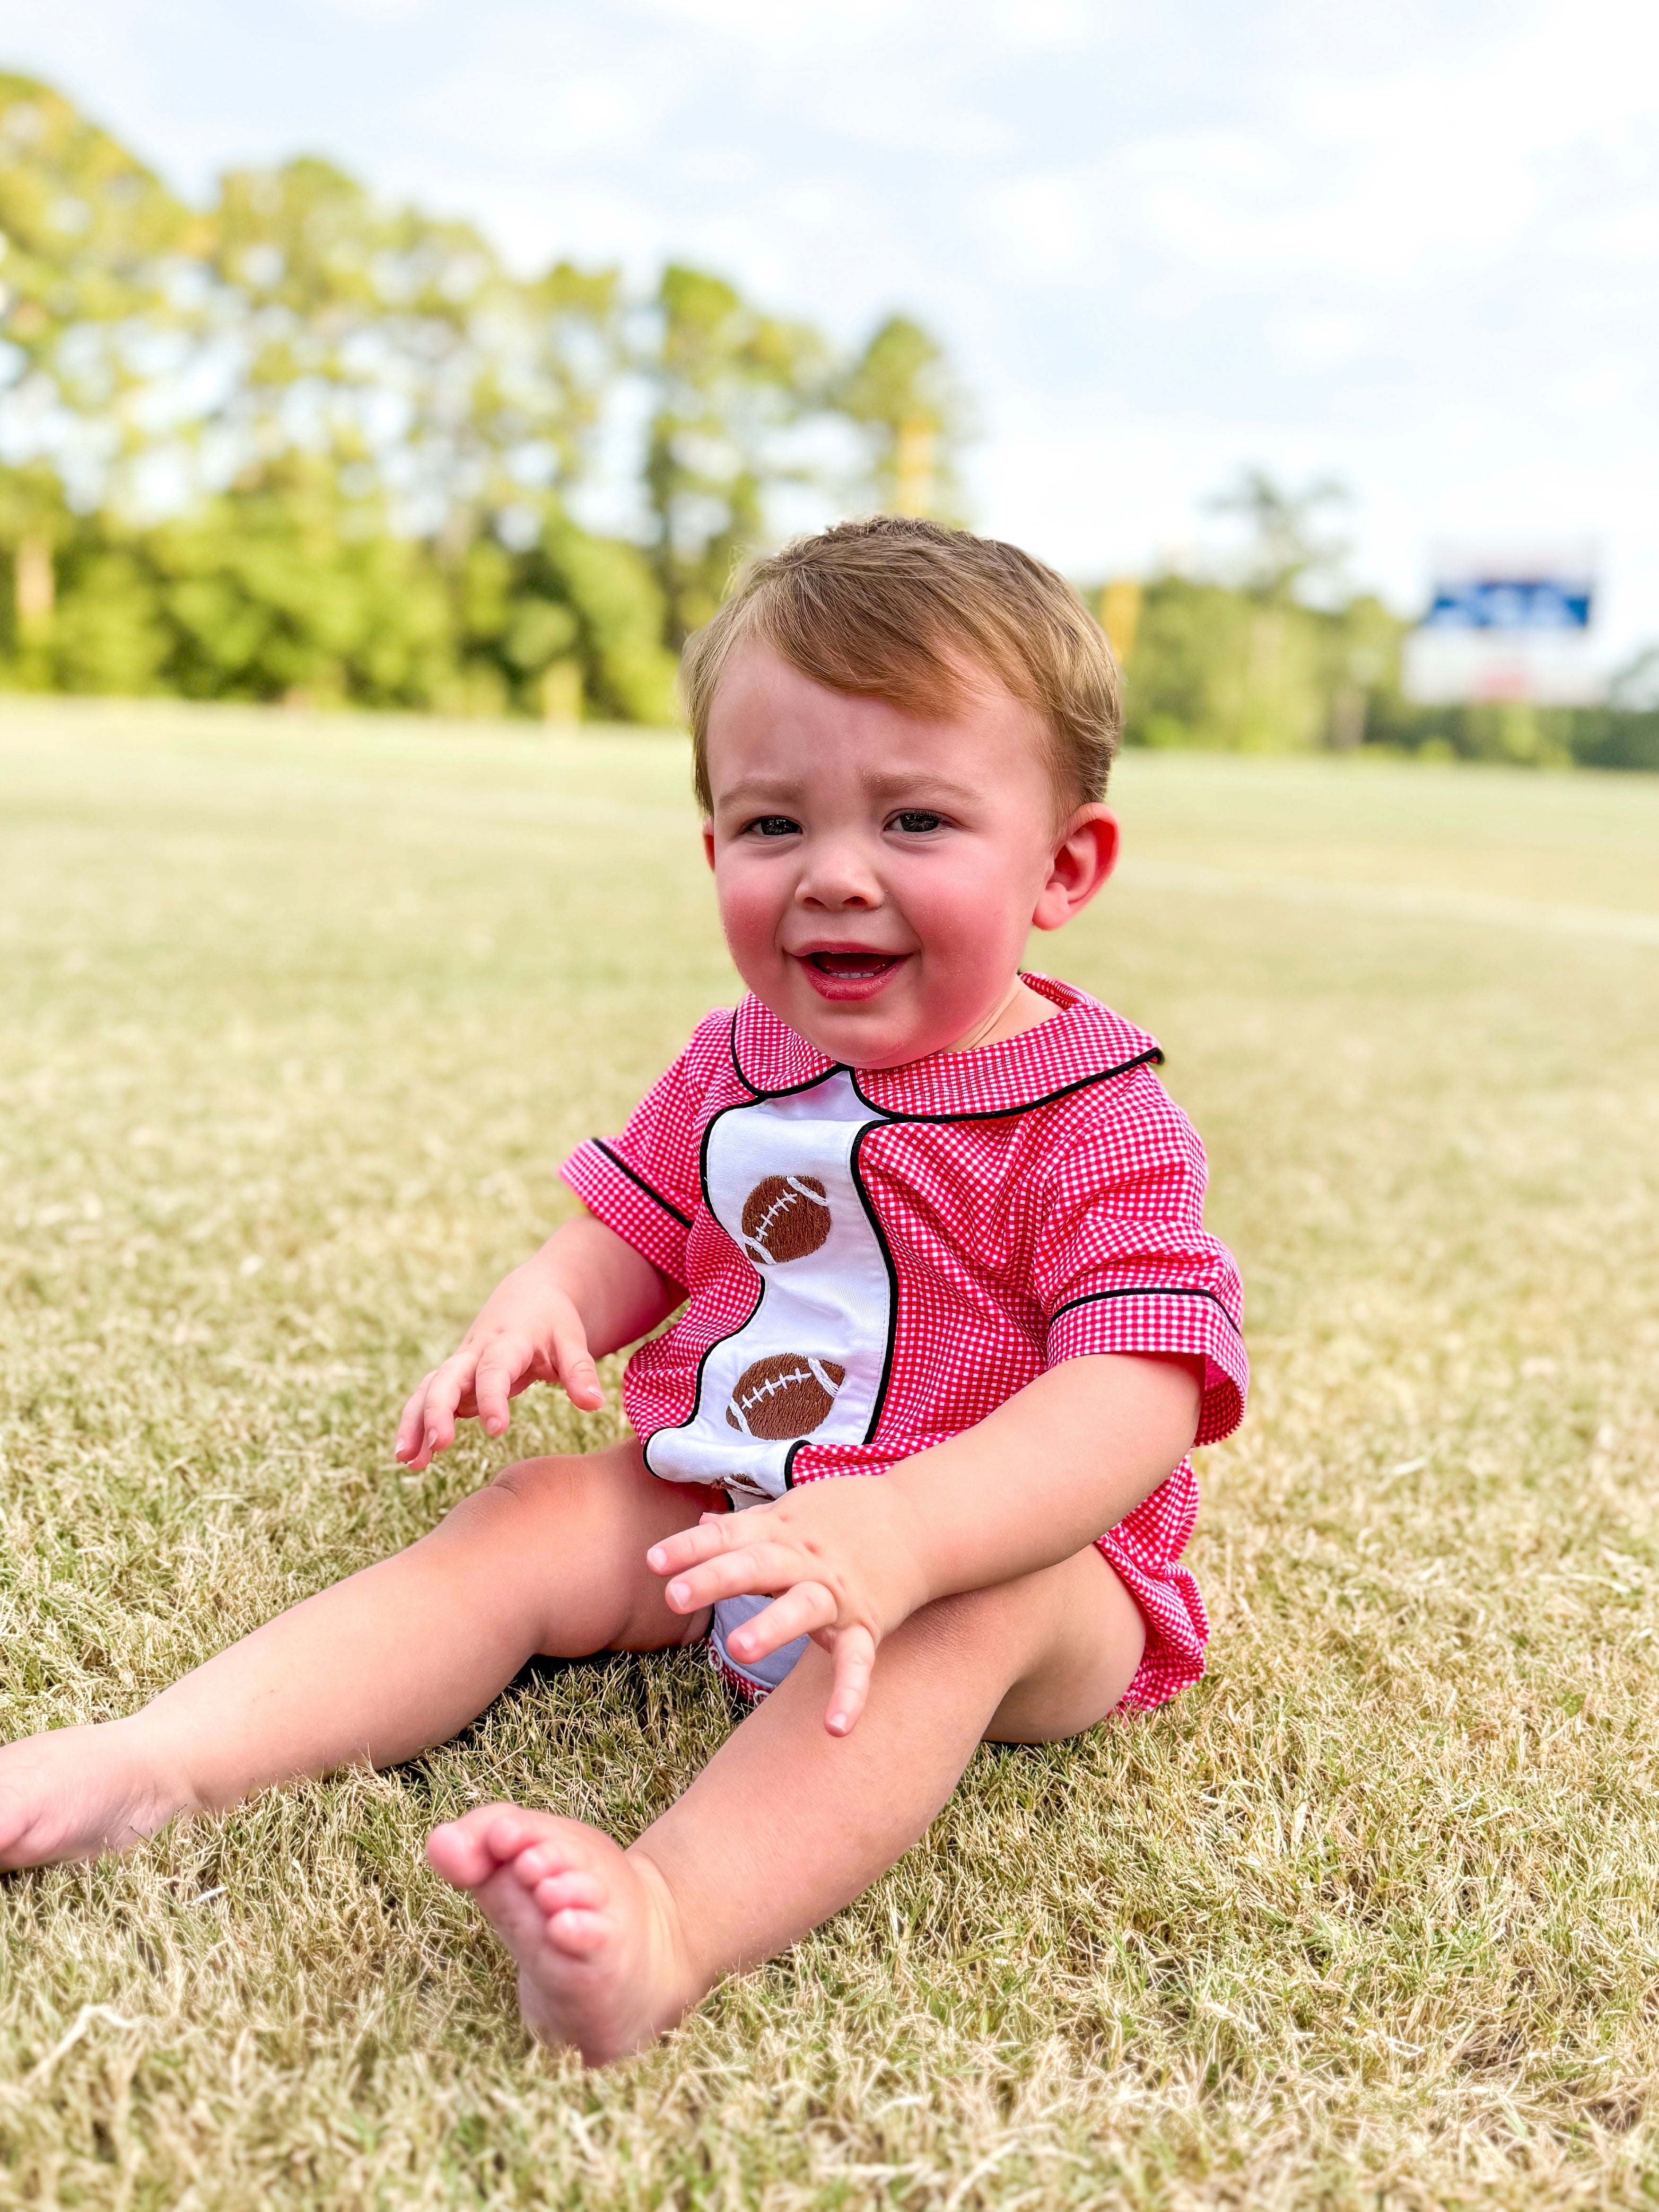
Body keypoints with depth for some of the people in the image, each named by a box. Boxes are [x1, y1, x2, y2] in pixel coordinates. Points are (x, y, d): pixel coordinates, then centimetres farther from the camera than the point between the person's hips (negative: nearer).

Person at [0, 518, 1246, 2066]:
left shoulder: (1098, 1122, -17)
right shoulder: (738, 1065, 5)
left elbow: (1136, 1407, -28)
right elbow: (625, 1238, 14)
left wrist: (892, 1534, -45)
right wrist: (539, 1305, -12)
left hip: (1007, 1556, -5)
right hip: (714, 1519, 6)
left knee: (962, 1609, -35)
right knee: (533, 1521, -13)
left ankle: (677, 1916, -54)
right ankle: (149, 1763, -20)